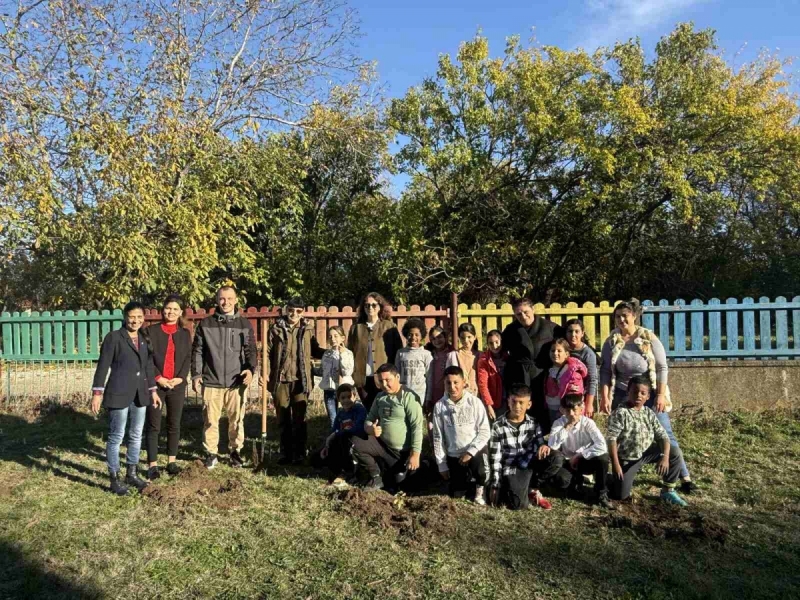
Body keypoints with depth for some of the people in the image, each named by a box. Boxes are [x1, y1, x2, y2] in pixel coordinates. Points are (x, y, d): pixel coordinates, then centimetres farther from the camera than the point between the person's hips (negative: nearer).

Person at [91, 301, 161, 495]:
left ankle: (131, 473, 26)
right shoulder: (114, 337, -7)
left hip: (140, 394, 6)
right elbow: (103, 365, -9)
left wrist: (153, 390, 16)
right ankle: (115, 479, 11)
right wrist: (97, 393, -12)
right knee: (116, 437, 0)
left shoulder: (145, 339, 10)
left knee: (136, 436, 13)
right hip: (119, 394, -6)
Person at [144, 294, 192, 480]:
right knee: (153, 426, 0)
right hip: (155, 384, -2)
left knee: (174, 425, 9)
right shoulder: (151, 331, 1)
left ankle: (172, 461, 20)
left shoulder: (184, 333, 9)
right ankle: (153, 464, 6)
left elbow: (188, 358, 4)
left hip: (177, 385, 2)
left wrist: (180, 377, -10)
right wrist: (158, 378, -13)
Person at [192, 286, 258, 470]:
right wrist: (196, 374, -1)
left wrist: (251, 369, -11)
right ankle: (211, 453, 19)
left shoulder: (245, 324, 7)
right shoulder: (206, 324, 6)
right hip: (211, 381, 0)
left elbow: (251, 350, 6)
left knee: (236, 420, 5)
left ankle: (235, 451, 21)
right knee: (210, 420, 5)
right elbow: (197, 351, 7)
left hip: (237, 382, 0)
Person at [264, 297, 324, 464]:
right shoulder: (276, 328, 2)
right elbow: (268, 353, 1)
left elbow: (314, 350, 12)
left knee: (299, 419, 4)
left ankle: (299, 454, 15)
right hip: (280, 380, 0)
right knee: (283, 419, 10)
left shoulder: (308, 329, 4)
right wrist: (266, 373, -10)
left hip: (300, 380, 0)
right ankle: (285, 453, 22)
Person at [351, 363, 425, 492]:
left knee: (393, 487, -4)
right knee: (356, 444, -18)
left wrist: (415, 454, -22)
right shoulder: (379, 397, 6)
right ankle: (376, 477, 2)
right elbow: (369, 419, 10)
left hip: (403, 452, -5)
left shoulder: (409, 397, -14)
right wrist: (370, 429, -15)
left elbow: (417, 427, -18)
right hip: (383, 445, 5)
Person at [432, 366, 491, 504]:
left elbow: (484, 432, -10)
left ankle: (479, 492, 2)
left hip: (475, 450, -1)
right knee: (456, 495, 3)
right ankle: (467, 477, 34)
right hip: (454, 455, 2)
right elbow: (438, 437, -2)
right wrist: (442, 464, -1)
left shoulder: (475, 402, -12)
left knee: (479, 470, -28)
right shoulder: (440, 406, -8)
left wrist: (470, 452, -18)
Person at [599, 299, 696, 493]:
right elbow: (605, 371, 0)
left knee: (665, 434, -1)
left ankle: (684, 477, 8)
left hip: (650, 393, -2)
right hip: (623, 396, 2)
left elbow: (662, 368, -7)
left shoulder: (649, 338, -8)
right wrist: (605, 397, -6)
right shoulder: (611, 342, -3)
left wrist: (661, 395, -13)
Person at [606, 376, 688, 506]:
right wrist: (616, 464, -22)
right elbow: (612, 439, -21)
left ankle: (668, 491, 2)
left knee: (675, 452, -12)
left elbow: (662, 436, -4)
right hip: (627, 459, -5)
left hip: (646, 453, 5)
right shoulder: (620, 412, -20)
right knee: (621, 496, -9)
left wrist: (665, 457, -20)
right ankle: (611, 479, 27)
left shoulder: (649, 412, -2)